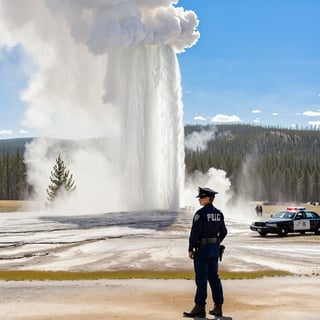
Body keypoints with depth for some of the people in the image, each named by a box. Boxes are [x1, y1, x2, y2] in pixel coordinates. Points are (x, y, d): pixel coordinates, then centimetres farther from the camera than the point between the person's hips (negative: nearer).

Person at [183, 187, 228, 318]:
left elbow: (195, 233, -18)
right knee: (214, 277, 12)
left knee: (201, 279, -3)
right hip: (215, 249, 7)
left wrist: (191, 249, -11)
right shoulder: (218, 213, 8)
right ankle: (218, 307, 14)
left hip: (202, 248, -7)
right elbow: (223, 232, 13)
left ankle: (200, 308, 0)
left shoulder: (200, 213, -15)